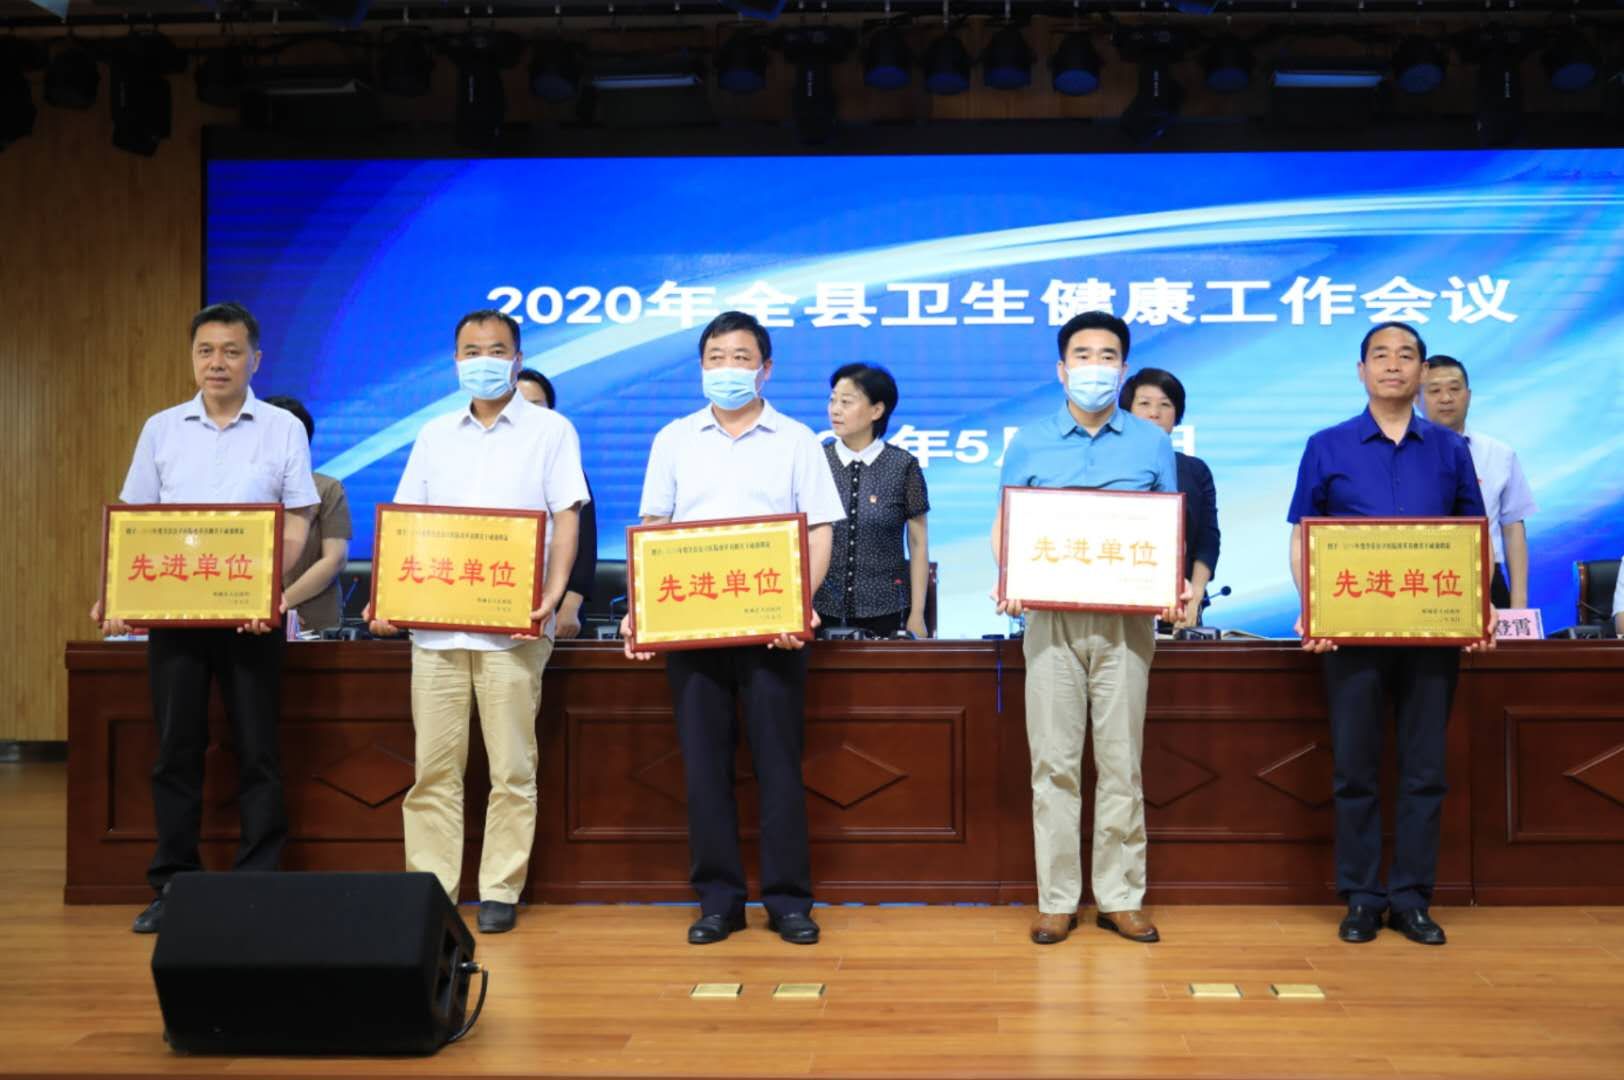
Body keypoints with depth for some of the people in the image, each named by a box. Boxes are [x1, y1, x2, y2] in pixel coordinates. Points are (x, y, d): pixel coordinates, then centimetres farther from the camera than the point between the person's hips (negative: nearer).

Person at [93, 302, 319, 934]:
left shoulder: (283, 429, 2)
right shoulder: (161, 429, 9)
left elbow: (296, 527, -1)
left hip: (252, 614, -2)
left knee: (257, 752, 1)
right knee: (176, 751, 6)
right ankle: (173, 887, 16)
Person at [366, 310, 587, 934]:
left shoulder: (550, 431, 5)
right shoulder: (435, 436, 16)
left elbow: (566, 519, -2)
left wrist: (553, 594, -16)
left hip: (512, 626, -3)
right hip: (435, 622, 4)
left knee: (511, 768, 0)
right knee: (433, 767, 4)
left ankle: (500, 893, 8)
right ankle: (430, 887, 12)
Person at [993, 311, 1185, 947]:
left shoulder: (1152, 443, 9)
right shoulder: (1029, 444, 9)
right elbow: (1004, 526, 9)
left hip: (1127, 618, 0)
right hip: (1050, 616, 0)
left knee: (1121, 762, 3)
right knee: (1054, 763, 2)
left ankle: (1121, 898, 13)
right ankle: (1056, 900, 10)